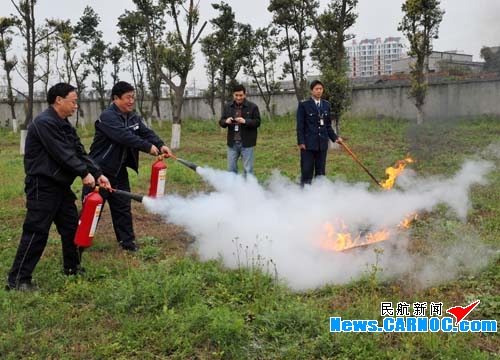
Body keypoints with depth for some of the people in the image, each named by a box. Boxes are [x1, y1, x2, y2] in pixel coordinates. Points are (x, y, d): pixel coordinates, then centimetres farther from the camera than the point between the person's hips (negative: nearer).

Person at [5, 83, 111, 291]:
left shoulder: (65, 125, 13)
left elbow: (79, 152, 10)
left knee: (71, 226, 15)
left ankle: (72, 267, 31)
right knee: (37, 232, -8)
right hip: (43, 186, -10)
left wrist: (98, 174, 0)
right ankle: (17, 279, 0)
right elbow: (62, 154, -23)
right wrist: (84, 173, -17)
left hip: (60, 185, 10)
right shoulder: (44, 123, -18)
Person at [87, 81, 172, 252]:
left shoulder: (133, 117, 8)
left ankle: (127, 241, 21)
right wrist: (148, 147, -31)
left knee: (123, 206, 12)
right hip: (100, 170, -8)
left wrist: (161, 145, -22)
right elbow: (124, 136, -31)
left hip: (119, 170, 8)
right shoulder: (107, 117, -20)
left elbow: (146, 132, -3)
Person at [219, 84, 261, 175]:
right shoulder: (228, 107, 8)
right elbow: (221, 121, 10)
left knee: (248, 169, 3)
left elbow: (257, 122, -7)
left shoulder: (252, 107, -3)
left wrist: (245, 121, -23)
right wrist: (226, 121, -14)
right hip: (232, 143, 4)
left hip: (246, 144, -4)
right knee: (231, 168, 11)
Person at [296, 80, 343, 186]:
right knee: (307, 171, -3)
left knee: (321, 172, 9)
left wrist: (335, 137, 3)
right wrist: (301, 142, -12)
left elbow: (328, 125, 15)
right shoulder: (304, 105, -3)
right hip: (308, 143, -5)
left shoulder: (326, 105, 11)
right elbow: (300, 125, -5)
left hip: (322, 143, 5)